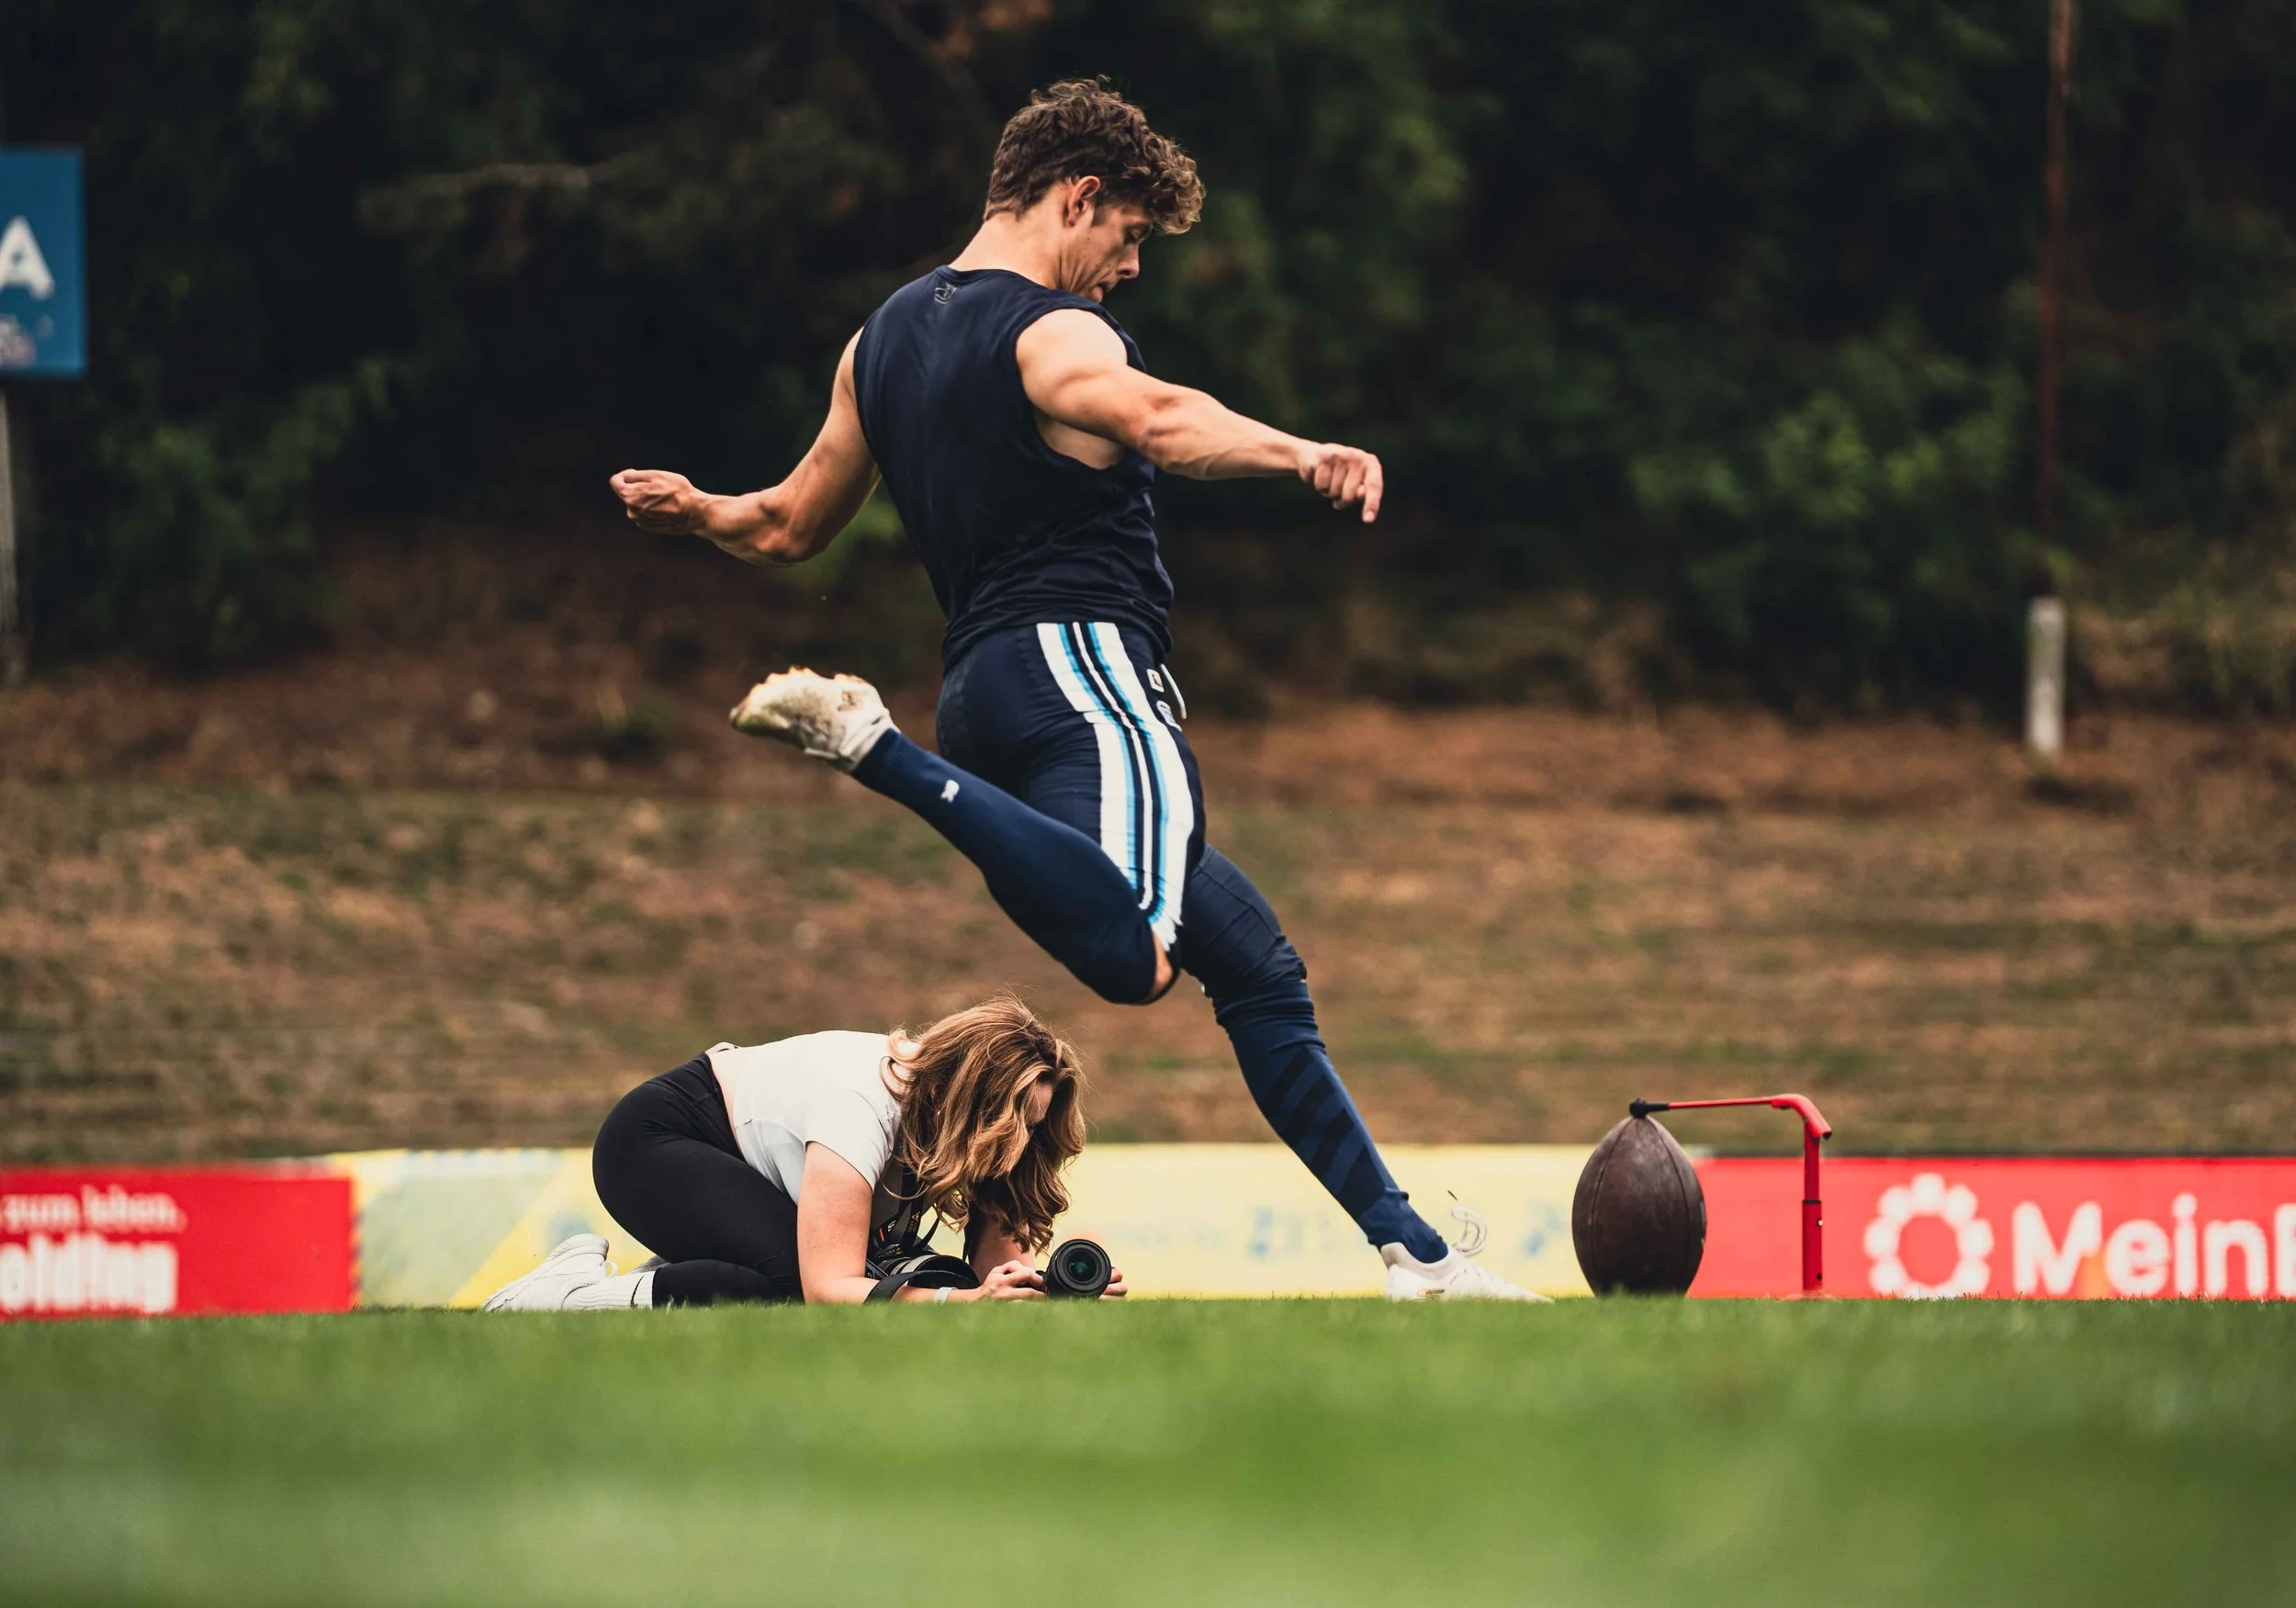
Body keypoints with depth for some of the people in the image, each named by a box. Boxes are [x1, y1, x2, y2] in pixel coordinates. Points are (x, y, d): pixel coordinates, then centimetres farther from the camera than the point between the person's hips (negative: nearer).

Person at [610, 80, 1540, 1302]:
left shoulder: (885, 338, 20)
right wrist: (1299, 454, -43)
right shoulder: (1055, 334, -6)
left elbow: (792, 524, 29)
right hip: (1083, 669, -10)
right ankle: (875, 749, -27)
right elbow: (1155, 421, -31)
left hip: (981, 687, 10)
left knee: (1255, 964, 17)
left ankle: (1412, 1253, 15)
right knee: (1131, 956, -36)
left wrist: (696, 512, 44)